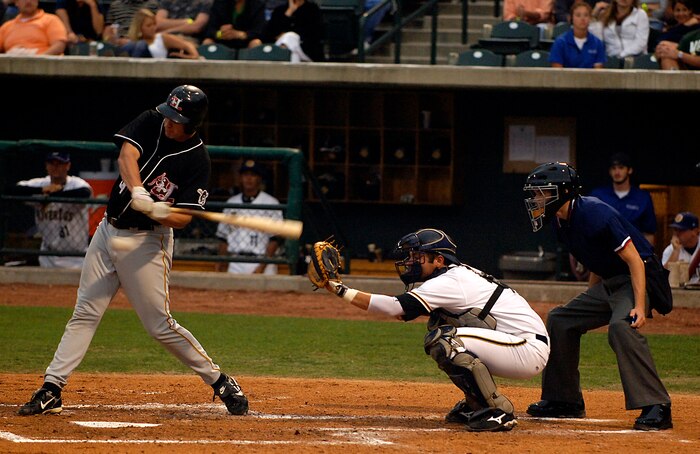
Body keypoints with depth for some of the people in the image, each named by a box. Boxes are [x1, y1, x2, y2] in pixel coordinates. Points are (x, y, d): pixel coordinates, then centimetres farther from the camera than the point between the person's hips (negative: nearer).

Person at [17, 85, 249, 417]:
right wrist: (137, 191, -38)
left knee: (160, 325, -6)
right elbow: (127, 155, -20)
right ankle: (50, 391, 5)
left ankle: (220, 382, 7)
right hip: (109, 230, 5)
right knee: (84, 314, 4)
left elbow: (183, 218, -16)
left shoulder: (197, 161, -12)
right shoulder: (150, 123, -2)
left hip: (147, 241, -4)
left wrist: (158, 211, -38)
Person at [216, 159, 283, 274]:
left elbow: (276, 239, -6)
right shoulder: (231, 203, 15)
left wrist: (262, 267, -14)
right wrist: (220, 264, 9)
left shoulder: (271, 203, -1)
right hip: (235, 264, 4)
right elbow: (223, 237, 18)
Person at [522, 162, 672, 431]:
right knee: (560, 320, 14)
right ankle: (566, 402, 23)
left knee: (620, 326, -35)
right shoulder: (560, 222, 4)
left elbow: (634, 260, -25)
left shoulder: (594, 214, -25)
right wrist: (588, 303, 21)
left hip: (636, 280, -11)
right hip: (608, 283, 11)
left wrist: (639, 307, -32)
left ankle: (656, 407, -37)